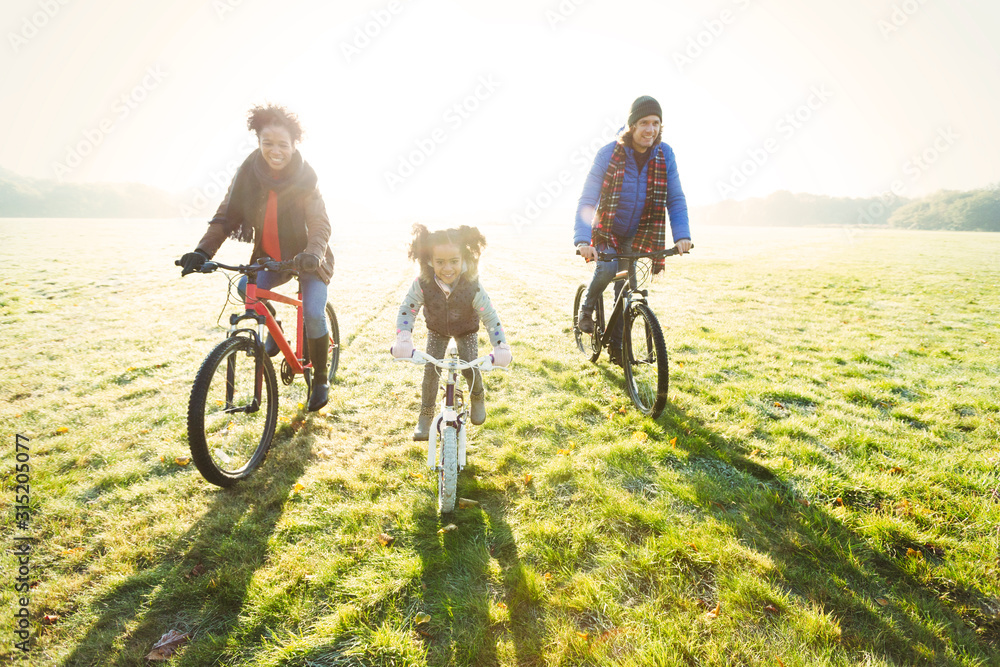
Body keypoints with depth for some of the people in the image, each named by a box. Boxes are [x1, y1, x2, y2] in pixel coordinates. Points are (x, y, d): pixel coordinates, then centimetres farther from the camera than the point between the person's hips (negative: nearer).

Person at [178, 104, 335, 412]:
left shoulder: (304, 179, -17)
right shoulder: (248, 173, -8)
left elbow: (320, 224, -24)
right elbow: (226, 215, -10)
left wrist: (312, 254, -45)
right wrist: (203, 251, -25)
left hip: (307, 258, -4)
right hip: (270, 256, 4)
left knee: (313, 314, -19)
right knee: (246, 287, -22)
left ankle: (321, 380, 2)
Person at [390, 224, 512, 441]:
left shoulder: (472, 288, -36)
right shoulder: (423, 284, -34)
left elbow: (490, 317, -29)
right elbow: (407, 309, -27)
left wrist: (501, 347, -41)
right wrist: (403, 339, -43)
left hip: (466, 329, -1)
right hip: (437, 329, 1)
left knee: (470, 369, -8)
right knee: (431, 370, -7)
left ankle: (478, 398, 28)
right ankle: (425, 417, 13)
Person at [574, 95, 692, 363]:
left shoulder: (664, 155, -10)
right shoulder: (608, 154, -18)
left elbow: (675, 199, -7)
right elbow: (587, 200, -21)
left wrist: (682, 235, -23)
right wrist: (582, 240, -35)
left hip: (636, 235, 3)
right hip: (606, 231, -3)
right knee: (608, 268, -29)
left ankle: (617, 345, 18)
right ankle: (586, 308, 2)